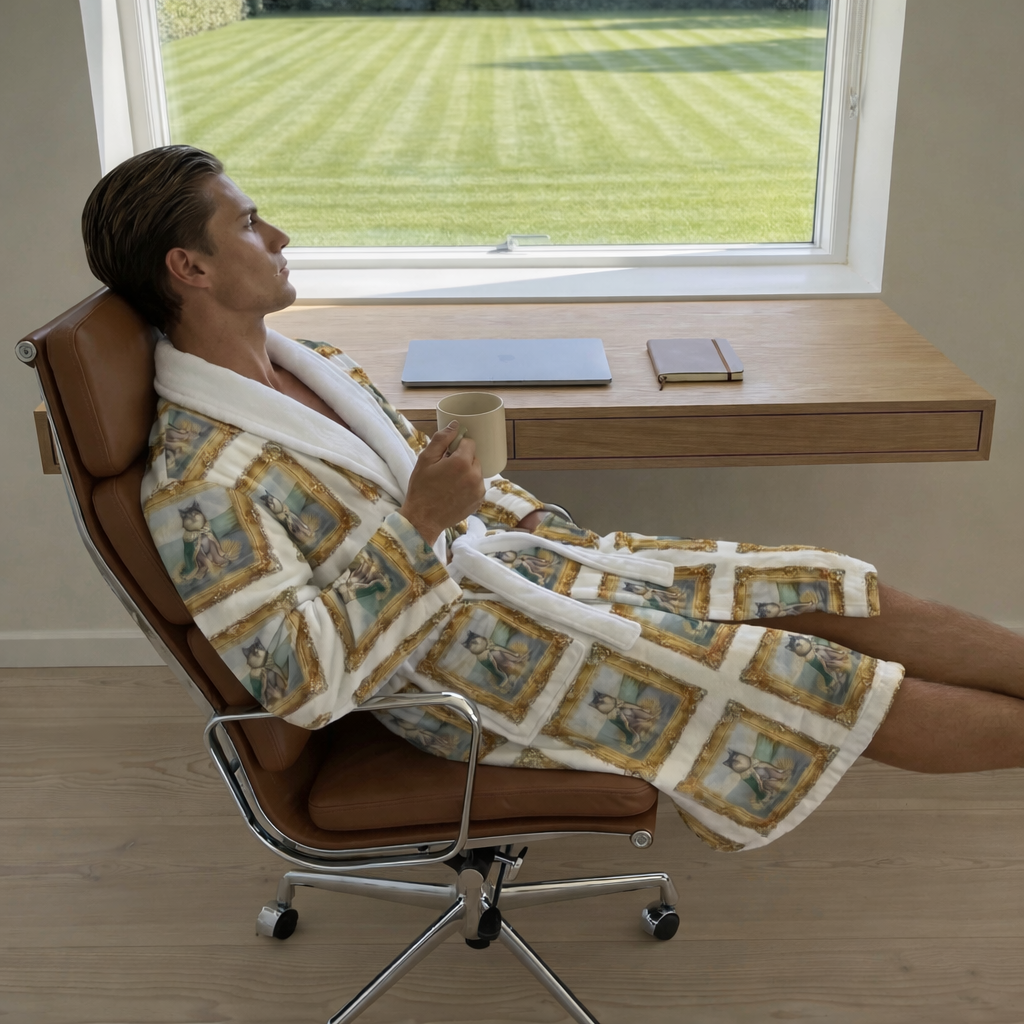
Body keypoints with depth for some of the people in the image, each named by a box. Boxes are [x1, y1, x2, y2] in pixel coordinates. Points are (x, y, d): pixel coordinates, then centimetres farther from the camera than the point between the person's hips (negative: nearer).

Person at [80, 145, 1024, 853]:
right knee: (809, 682, -9)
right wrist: (419, 523, -26)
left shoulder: (309, 364, 6)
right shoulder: (196, 483, -21)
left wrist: (548, 532, 5)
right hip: (460, 655, -8)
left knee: (821, 592, 0)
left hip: (500, 559, 8)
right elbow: (301, 682, -24)